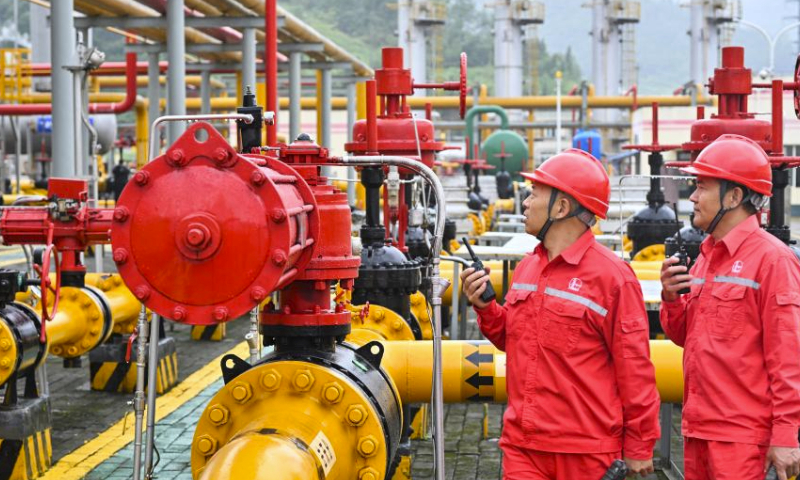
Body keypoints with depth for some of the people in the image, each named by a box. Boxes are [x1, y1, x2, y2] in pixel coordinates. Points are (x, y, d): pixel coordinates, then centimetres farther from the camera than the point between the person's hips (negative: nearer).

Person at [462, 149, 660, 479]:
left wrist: (639, 446, -7)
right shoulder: (526, 268, 10)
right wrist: (485, 308, 2)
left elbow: (634, 367, -10)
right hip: (522, 445, 6)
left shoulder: (611, 275, -11)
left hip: (585, 452, -5)